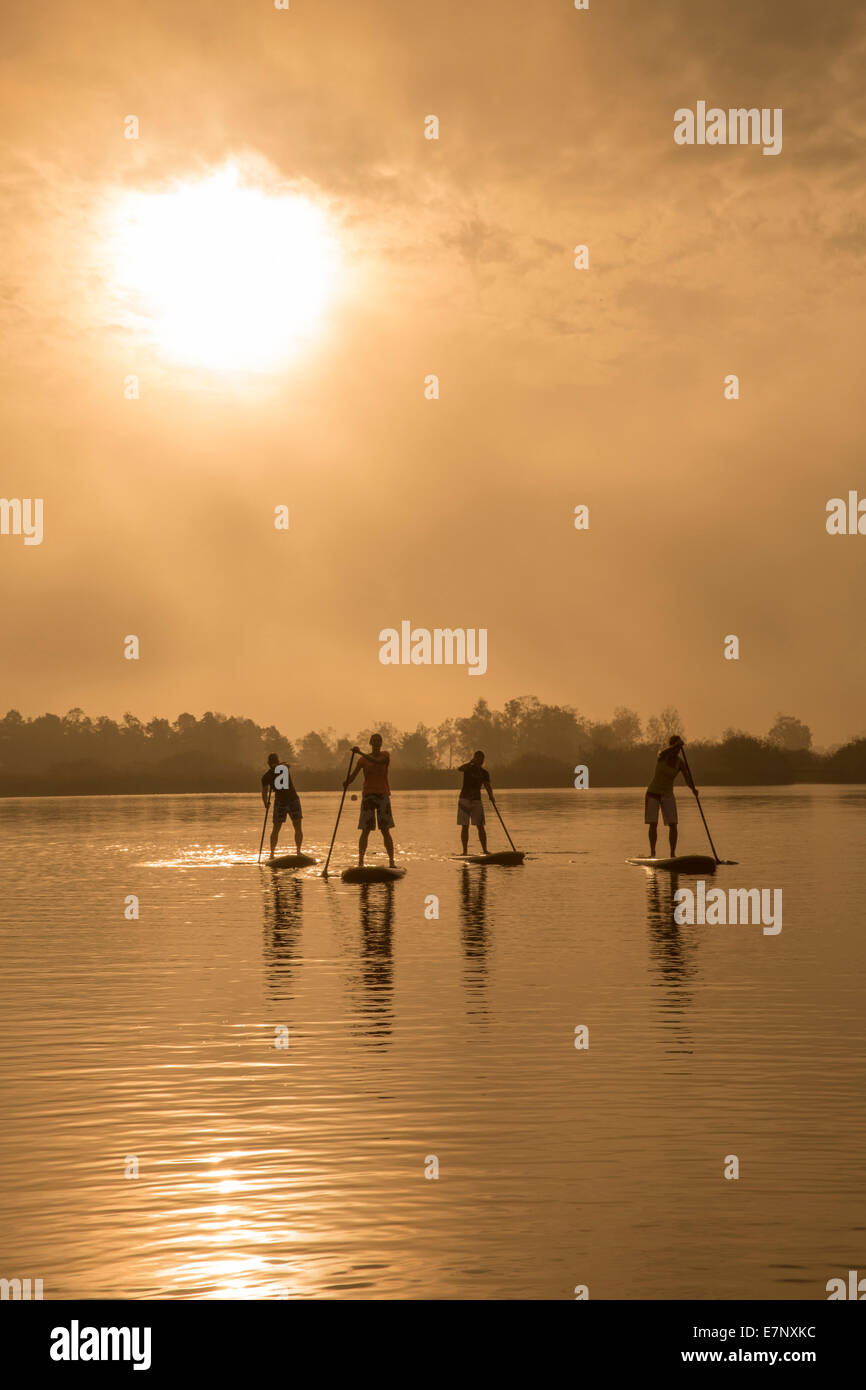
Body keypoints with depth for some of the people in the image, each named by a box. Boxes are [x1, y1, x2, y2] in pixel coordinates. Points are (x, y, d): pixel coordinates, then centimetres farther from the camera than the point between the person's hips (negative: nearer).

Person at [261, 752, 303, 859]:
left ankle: (272, 854, 8)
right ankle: (298, 852, 1)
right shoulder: (286, 766, 7)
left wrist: (266, 805, 15)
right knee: (298, 829, 9)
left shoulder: (267, 776, 2)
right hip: (293, 799, 0)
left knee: (276, 829, 13)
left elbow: (264, 793, 0)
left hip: (280, 802, 0)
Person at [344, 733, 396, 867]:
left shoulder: (385, 755, 3)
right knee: (365, 830, -5)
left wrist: (360, 753, -27)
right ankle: (360, 862, -6)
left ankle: (391, 862, -2)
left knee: (385, 830, -3)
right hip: (368, 795, 1)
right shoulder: (363, 760, 7)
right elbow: (353, 776, 0)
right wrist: (346, 782, -22)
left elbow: (376, 761, -19)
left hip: (383, 795, -1)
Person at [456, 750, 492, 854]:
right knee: (464, 826, -1)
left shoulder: (484, 773, 7)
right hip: (464, 799, -1)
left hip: (476, 800, 1)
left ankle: (484, 850, -5)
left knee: (480, 826, -5)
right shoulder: (468, 768, 2)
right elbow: (459, 769, -21)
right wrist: (471, 762, -30)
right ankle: (465, 851, 1)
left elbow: (488, 786, -3)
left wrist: (491, 795, -22)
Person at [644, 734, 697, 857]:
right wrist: (676, 745, -53)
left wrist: (694, 789, -37)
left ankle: (673, 854, -1)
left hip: (668, 795, 2)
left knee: (673, 825, -8)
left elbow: (688, 780, -15)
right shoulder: (662, 755, -10)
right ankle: (652, 853, -1)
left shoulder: (680, 763, -4)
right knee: (653, 824, -9)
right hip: (653, 793, -2)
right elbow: (664, 753, -37)